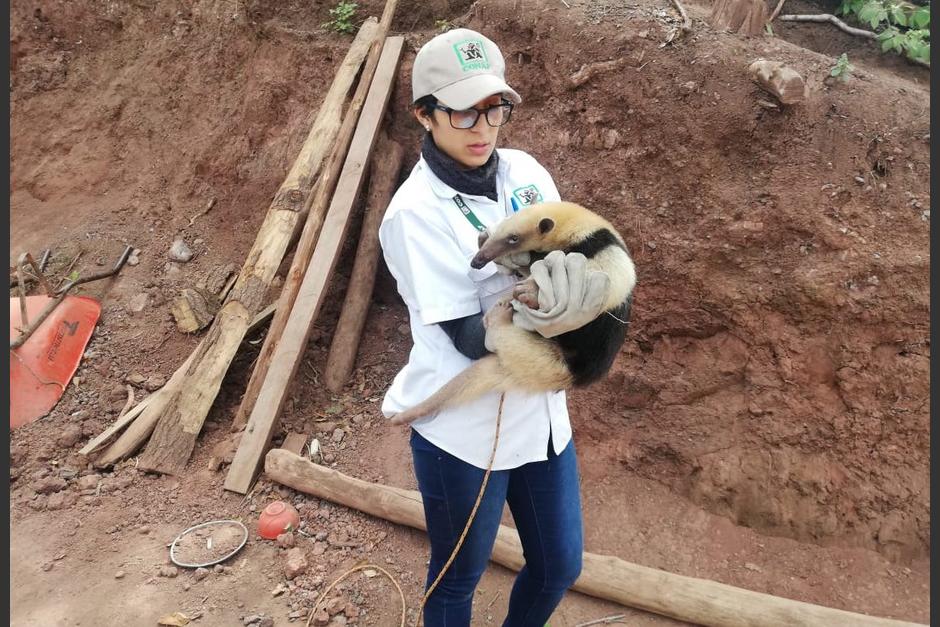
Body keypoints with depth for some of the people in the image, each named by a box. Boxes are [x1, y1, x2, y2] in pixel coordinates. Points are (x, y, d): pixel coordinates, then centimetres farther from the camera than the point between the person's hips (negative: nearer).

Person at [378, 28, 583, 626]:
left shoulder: (525, 171, -1)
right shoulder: (416, 212, -18)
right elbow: (470, 336, -21)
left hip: (540, 412, 6)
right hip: (464, 431, -5)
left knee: (560, 567, 23)